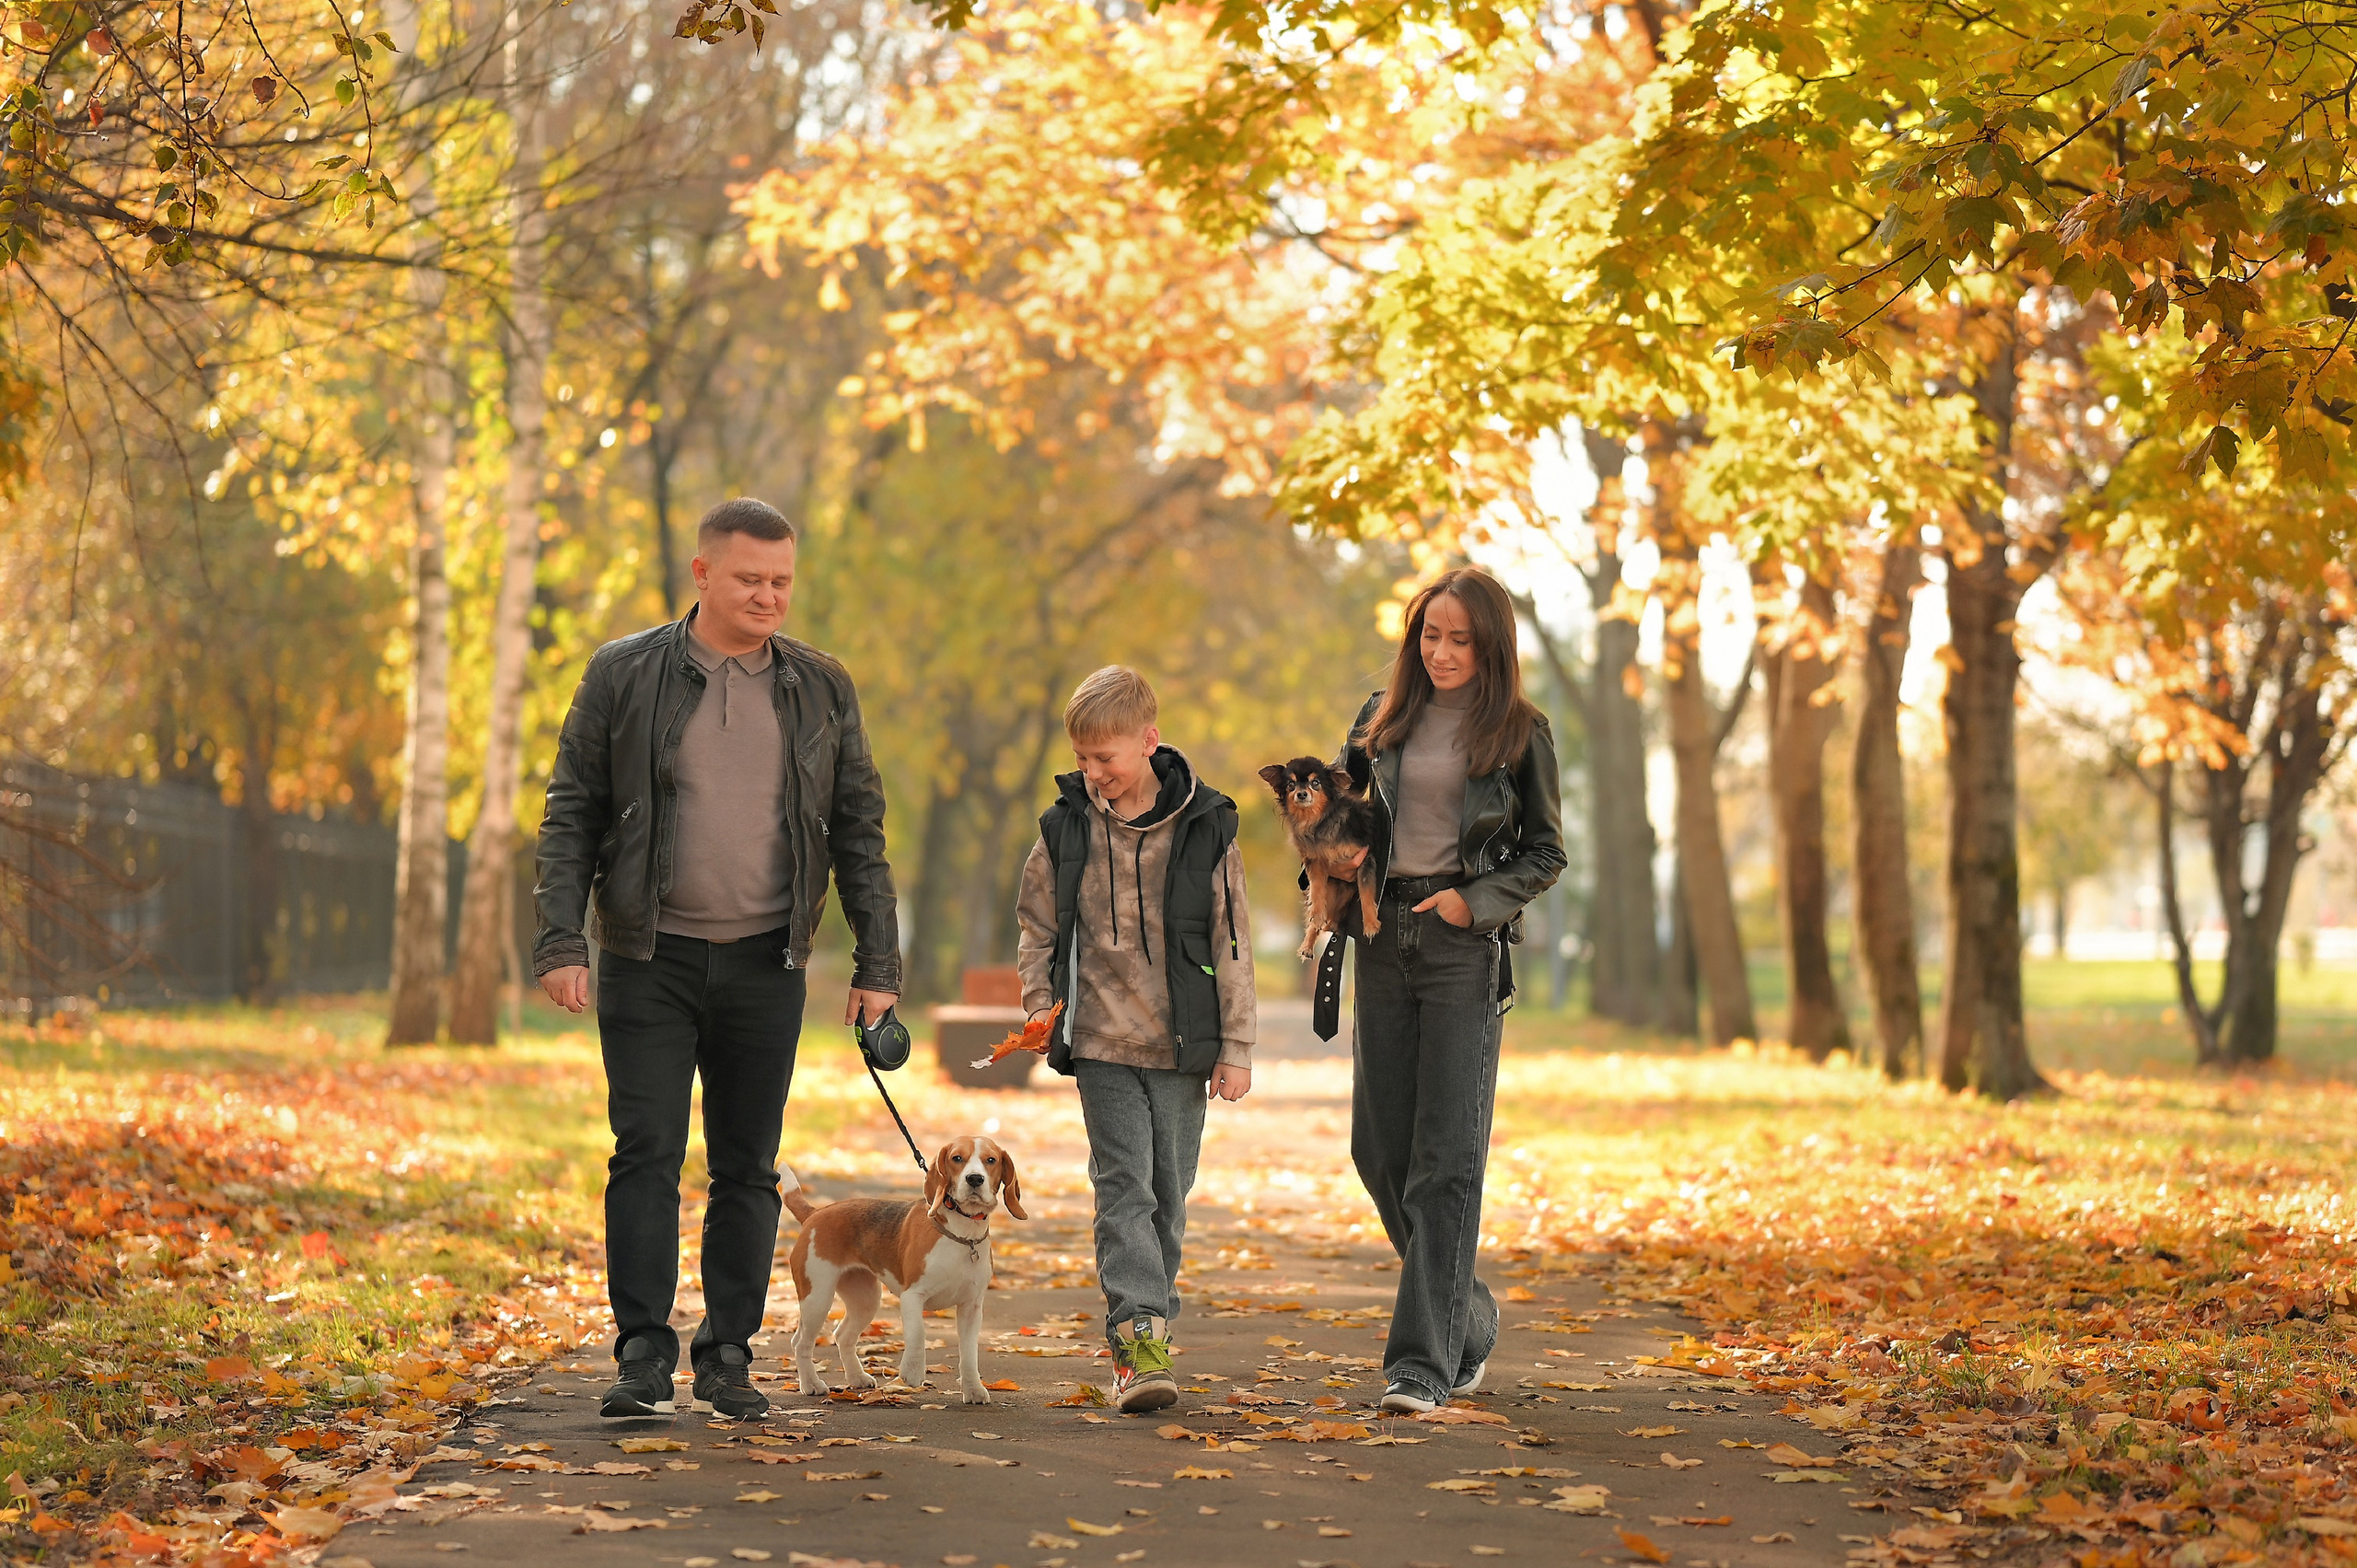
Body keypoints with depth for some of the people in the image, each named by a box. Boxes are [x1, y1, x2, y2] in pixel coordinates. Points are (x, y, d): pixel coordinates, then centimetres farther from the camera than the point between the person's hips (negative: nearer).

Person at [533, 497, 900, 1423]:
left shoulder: (820, 689, 7)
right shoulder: (624, 676, 0)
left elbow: (860, 832, 9)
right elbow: (572, 816, 1)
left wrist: (877, 963, 3)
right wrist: (560, 942, -9)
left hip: (765, 964, 2)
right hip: (648, 960, -2)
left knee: (748, 1167, 6)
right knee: (647, 1154, -6)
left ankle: (728, 1358, 14)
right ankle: (643, 1355, -4)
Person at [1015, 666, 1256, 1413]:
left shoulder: (1204, 828, -3)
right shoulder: (1067, 828, 1)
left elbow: (1230, 944, 1)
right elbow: (1036, 925, 14)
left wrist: (1236, 1047, 1)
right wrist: (1042, 1009, 3)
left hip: (1181, 1043, 0)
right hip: (1102, 1042, 0)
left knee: (1168, 1195, 7)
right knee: (1124, 1189, -10)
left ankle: (1145, 1332, 20)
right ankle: (1139, 1338, -16)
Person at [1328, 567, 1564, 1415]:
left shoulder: (1520, 732, 1)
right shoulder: (1383, 717, 10)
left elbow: (1546, 853, 4)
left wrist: (1475, 900, -11)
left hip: (1467, 946, -4)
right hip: (1384, 938, 4)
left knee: (1447, 1155, -8)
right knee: (1379, 1145, 6)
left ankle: (1425, 1358, -8)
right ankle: (1469, 1319, 26)